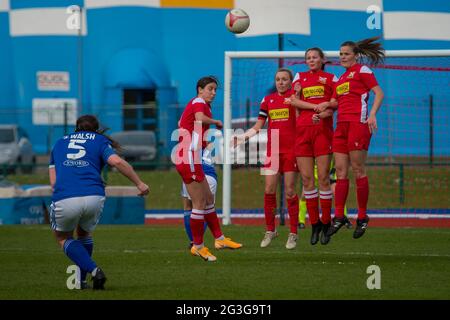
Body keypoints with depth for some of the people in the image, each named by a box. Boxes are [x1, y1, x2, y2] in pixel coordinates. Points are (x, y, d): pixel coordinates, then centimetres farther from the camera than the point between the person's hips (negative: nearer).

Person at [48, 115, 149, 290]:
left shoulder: (60, 143, 27)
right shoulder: (99, 140, 19)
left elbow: (53, 181, 21)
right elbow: (117, 162, -1)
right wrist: (139, 183, 5)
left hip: (64, 199, 0)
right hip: (94, 197, 0)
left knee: (63, 238, 23)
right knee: (84, 234, 30)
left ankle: (94, 270, 0)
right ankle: (81, 280, 26)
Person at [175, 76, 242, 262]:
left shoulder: (197, 104, 18)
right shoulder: (199, 102, -8)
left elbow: (180, 123, 29)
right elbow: (200, 118, -31)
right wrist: (216, 122, -13)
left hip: (185, 159, 10)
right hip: (189, 160, -10)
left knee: (208, 199, 15)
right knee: (200, 203, -5)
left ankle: (219, 239, 22)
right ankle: (198, 246, 1)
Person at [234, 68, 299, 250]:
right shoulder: (268, 100, 12)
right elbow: (258, 127, 13)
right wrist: (241, 138, 2)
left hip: (291, 149, -4)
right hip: (272, 151, 4)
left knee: (290, 191, -3)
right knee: (269, 190, -1)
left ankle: (293, 234, 4)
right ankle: (270, 230, 11)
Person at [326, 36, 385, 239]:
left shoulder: (362, 70, 1)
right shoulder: (341, 78, 23)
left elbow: (379, 93, -6)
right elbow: (335, 102, 25)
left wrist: (372, 115, -19)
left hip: (358, 123, -7)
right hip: (341, 125, 7)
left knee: (358, 169, -6)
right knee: (340, 171, 2)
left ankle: (362, 216, -1)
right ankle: (339, 216, 1)